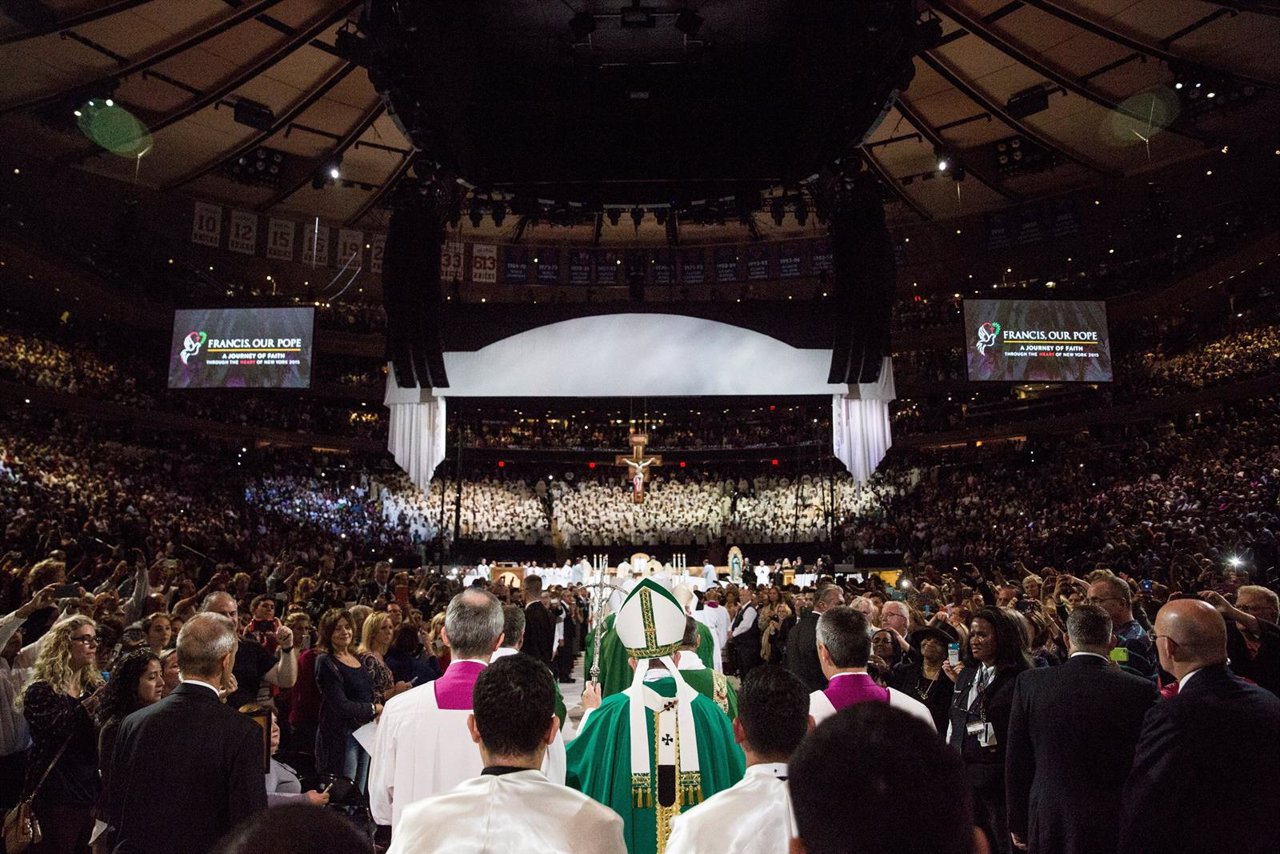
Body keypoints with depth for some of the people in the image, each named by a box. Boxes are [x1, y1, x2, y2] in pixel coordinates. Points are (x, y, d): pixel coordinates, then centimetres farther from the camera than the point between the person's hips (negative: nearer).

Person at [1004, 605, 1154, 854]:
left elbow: (1016, 761, -1)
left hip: (1047, 825, 1)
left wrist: (1018, 824, 9)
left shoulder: (1029, 682, -8)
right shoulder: (1140, 690, -11)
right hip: (1113, 825, 0)